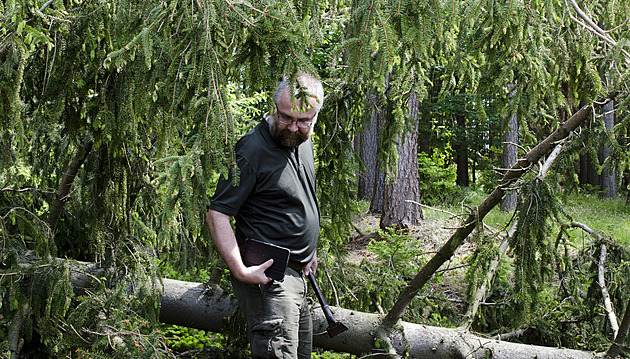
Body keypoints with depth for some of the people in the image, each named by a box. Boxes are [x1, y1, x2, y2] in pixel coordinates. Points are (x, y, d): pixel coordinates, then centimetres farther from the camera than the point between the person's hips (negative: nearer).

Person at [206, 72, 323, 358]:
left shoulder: (302, 141, 9)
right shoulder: (253, 150, -18)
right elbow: (217, 216, -19)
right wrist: (240, 270, -28)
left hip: (296, 274, 9)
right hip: (266, 274, -9)